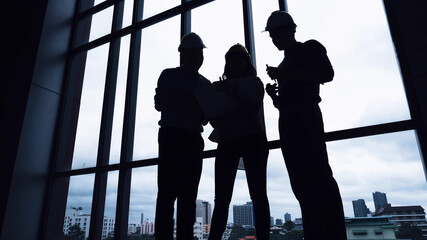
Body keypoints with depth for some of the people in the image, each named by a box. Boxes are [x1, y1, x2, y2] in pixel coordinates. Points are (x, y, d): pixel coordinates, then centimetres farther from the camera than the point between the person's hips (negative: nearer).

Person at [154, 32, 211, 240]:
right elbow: (159, 103, -4)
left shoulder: (205, 84, 16)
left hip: (194, 139, 4)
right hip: (172, 136, -3)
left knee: (188, 195, 0)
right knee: (168, 192, -9)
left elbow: (205, 117, 12)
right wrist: (189, 98, -13)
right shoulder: (169, 75, 9)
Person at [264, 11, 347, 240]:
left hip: (306, 115, -7)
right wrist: (273, 93, 5)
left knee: (318, 174, -16)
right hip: (288, 121, 8)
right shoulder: (285, 63, 27)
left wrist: (286, 74, -11)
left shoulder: (310, 48, 10)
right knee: (301, 182, -1)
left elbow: (327, 74, -8)